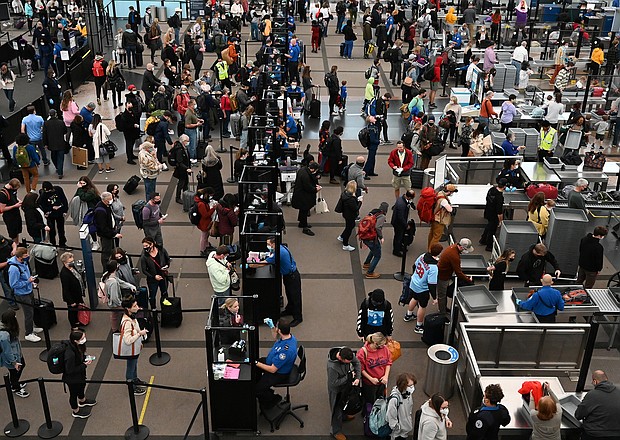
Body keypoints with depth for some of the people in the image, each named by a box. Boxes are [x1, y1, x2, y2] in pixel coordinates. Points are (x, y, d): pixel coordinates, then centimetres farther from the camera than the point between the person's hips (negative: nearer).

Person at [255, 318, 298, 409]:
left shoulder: (286, 350, -40)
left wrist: (256, 363, -25)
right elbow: (277, 339, 16)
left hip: (278, 374, -10)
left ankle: (274, 399, 13)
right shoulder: (289, 336, -12)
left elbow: (272, 370, -31)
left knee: (256, 390, -16)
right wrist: (272, 327, 6)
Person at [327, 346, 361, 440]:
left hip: (346, 384, 6)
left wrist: (357, 377, -20)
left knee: (346, 402, 32)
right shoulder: (332, 366, -43)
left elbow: (357, 362, -10)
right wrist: (348, 376, -26)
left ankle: (344, 416, 61)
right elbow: (334, 383, -30)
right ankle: (336, 431, 34)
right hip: (336, 390, -6)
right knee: (337, 410, 12)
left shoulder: (347, 352, -27)